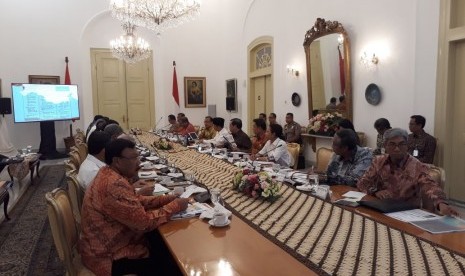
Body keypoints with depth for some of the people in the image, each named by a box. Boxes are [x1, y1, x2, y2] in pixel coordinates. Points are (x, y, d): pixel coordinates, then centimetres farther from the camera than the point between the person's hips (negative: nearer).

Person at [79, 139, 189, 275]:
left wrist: (167, 199, -5)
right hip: (107, 256, -9)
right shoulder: (115, 185, -32)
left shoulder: (109, 174, -1)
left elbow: (136, 201, 6)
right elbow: (144, 222, -28)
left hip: (106, 243, 9)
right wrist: (174, 206, -17)